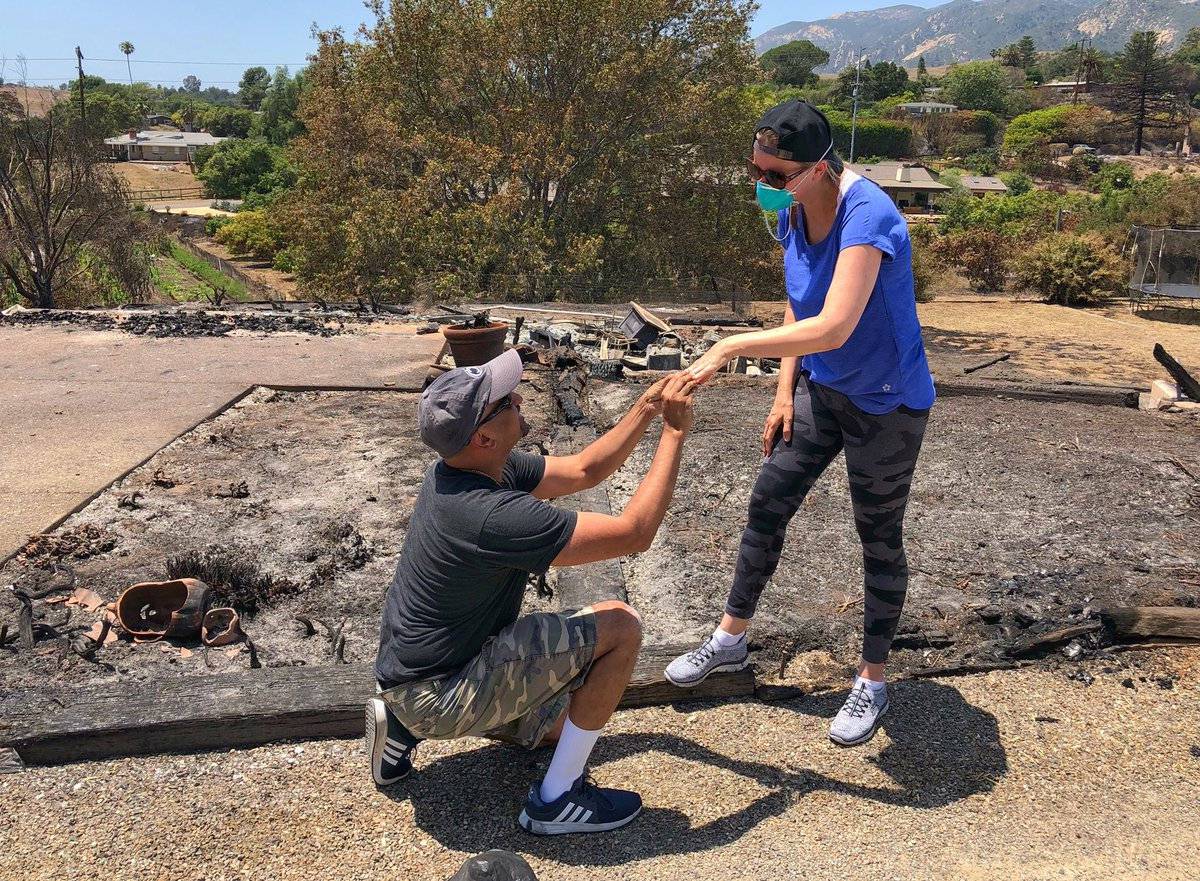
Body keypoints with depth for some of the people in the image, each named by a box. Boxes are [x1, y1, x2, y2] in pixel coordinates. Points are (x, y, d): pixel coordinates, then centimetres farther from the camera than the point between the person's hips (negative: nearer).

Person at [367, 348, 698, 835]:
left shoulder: (476, 466, -4)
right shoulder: (493, 515, -32)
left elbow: (583, 470, 6)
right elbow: (633, 533, -28)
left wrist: (646, 409, -4)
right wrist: (674, 431, -21)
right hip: (442, 694, -9)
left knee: (563, 724, 27)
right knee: (620, 626, -15)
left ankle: (406, 727, 18)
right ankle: (558, 800, -3)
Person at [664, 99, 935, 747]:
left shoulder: (866, 216, -29)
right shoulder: (791, 211, -3)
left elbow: (833, 328, -39)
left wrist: (732, 347, -37)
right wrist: (785, 392, 5)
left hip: (886, 405, -7)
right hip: (821, 390, 8)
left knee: (879, 538, 7)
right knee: (767, 505, 12)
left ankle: (872, 681, 26)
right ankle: (730, 638, 31)